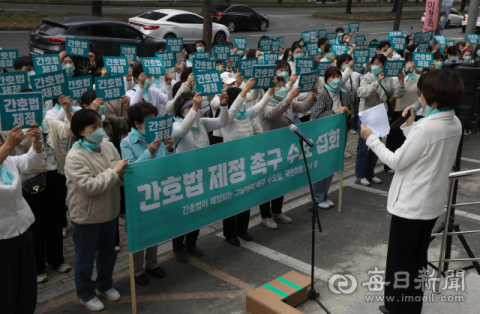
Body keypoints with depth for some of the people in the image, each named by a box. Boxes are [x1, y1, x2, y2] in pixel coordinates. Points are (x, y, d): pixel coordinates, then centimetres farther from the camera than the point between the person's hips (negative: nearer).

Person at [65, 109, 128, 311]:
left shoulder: (108, 146, -1)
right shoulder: (75, 156, -21)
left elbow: (119, 178, 9)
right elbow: (89, 186, -29)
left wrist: (125, 171, -15)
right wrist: (113, 171, -25)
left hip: (109, 212, 6)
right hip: (86, 217, -6)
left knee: (107, 252, 23)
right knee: (86, 257, 12)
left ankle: (105, 285, 45)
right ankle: (86, 294, 33)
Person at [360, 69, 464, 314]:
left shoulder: (427, 128, -27)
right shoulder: (455, 124, 1)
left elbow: (396, 161, -18)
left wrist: (371, 139, -8)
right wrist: (410, 126, 7)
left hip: (410, 204, -9)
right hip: (432, 202, 9)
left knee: (401, 260, 8)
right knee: (418, 257, 21)